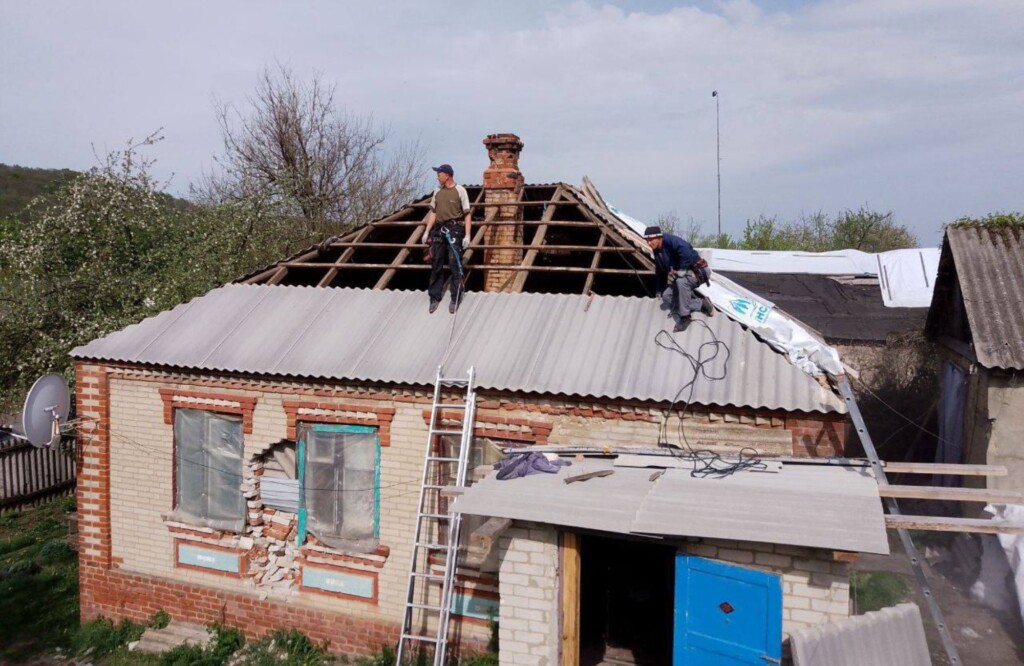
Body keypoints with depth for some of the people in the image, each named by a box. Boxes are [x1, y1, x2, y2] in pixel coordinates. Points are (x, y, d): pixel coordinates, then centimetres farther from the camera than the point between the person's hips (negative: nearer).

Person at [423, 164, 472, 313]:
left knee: (455, 266, -2)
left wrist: (467, 235, -13)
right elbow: (433, 212, 16)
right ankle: (435, 297, 16)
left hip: (455, 230, -5)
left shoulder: (460, 190, -5)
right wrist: (427, 231, 9)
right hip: (439, 230, 5)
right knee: (436, 265, 7)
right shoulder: (437, 191, 10)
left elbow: (467, 214, -6)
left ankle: (455, 299, 6)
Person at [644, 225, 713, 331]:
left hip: (699, 271, -9)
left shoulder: (671, 241, -22)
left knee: (681, 282, -38)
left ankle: (684, 317, -24)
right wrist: (658, 291, 16)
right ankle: (701, 303, 3)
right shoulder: (657, 252, 6)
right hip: (685, 273, 9)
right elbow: (659, 272, 17)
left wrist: (680, 272, -31)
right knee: (667, 296, -3)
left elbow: (687, 252, -40)